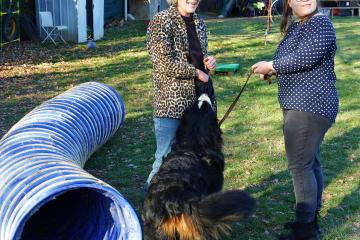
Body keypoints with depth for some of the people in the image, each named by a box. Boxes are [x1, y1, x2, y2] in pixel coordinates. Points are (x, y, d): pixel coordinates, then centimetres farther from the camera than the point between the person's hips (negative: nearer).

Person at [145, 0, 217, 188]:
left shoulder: (198, 21, 14)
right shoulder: (161, 22, -8)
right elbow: (165, 63, -16)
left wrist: (209, 60, 3)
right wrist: (197, 72, -9)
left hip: (200, 100, 7)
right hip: (171, 103, -7)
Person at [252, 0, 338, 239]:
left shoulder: (320, 24, -14)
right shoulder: (294, 26, 15)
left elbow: (305, 58, -25)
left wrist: (271, 65, -13)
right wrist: (273, 69, 6)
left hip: (310, 106, -10)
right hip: (303, 106, 10)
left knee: (300, 165, -8)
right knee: (310, 162, 16)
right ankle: (311, 218, 27)